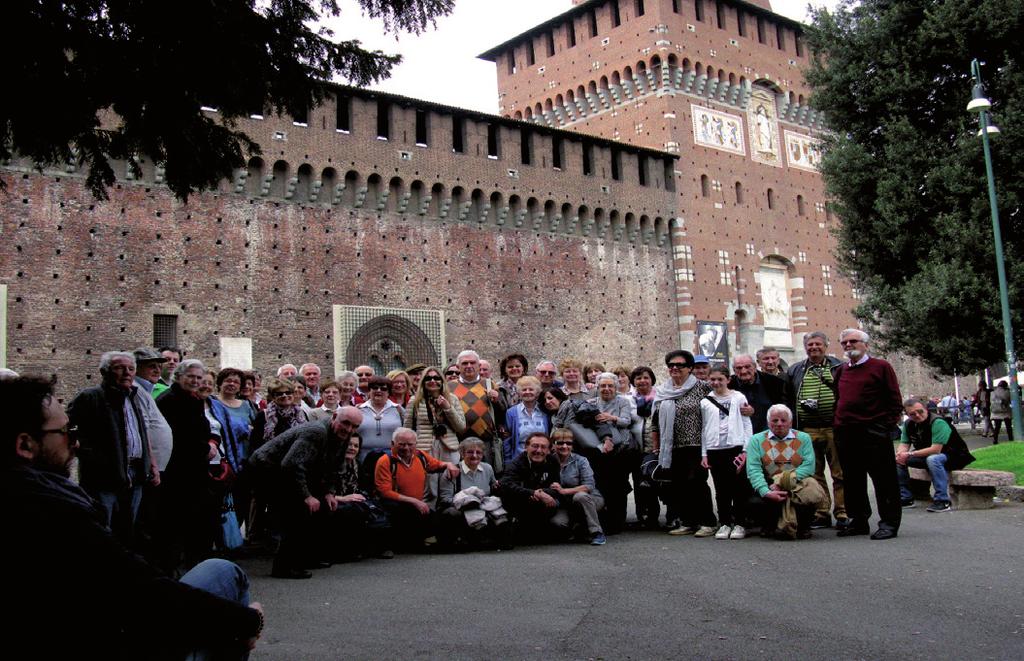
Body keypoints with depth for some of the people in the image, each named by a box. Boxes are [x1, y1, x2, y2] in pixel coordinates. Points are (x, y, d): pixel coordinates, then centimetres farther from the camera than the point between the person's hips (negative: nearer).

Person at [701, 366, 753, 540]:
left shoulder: (738, 398, 4)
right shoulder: (705, 402, 9)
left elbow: (747, 425, 3)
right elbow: (704, 429, 11)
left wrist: (746, 449, -5)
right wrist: (703, 454, 7)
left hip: (736, 447, -2)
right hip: (715, 449, 2)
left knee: (739, 487, 0)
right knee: (721, 488, 5)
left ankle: (739, 524, 8)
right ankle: (724, 524, 13)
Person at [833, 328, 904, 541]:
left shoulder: (881, 367, 1)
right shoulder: (840, 371, 16)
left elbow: (894, 400, 0)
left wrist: (889, 425, -7)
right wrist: (836, 425, 14)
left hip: (874, 432, -6)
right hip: (845, 433, 6)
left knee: (883, 479, -2)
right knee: (852, 480, 10)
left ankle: (889, 523, 5)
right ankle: (858, 521, 20)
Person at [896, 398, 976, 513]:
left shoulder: (938, 422, -26)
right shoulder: (908, 424, -3)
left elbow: (936, 449, -32)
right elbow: (904, 444, 0)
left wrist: (910, 454, -33)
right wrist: (900, 454, -25)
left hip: (953, 456, -8)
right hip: (926, 455, 8)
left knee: (932, 459, -40)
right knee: (898, 460, -6)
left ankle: (943, 501, -32)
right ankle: (905, 498, 3)